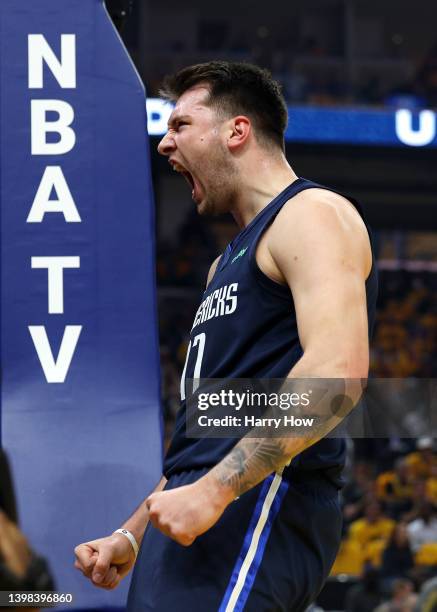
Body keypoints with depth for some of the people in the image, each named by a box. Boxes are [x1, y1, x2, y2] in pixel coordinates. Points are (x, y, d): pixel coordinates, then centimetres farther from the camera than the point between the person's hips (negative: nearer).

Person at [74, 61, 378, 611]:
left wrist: (213, 491, -24)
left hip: (258, 505, -10)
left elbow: (337, 370, -19)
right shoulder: (231, 262, 28)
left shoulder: (311, 215, -3)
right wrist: (131, 537, 23)